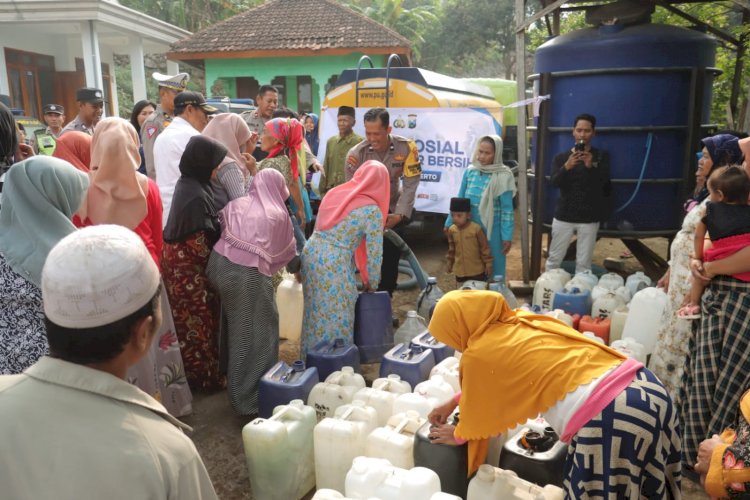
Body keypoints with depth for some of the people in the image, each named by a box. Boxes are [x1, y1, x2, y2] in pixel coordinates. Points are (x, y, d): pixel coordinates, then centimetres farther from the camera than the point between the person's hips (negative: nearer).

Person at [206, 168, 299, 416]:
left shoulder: (236, 204, 19)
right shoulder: (279, 214, 13)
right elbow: (288, 251, 23)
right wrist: (297, 268, 44)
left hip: (219, 263, 5)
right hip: (248, 273, -5)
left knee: (235, 324, 24)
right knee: (252, 331, 7)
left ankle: (237, 385, 41)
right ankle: (250, 396, 13)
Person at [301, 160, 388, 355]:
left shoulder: (335, 192, 10)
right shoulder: (372, 210, -7)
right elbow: (374, 252, -3)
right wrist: (372, 283, 11)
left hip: (310, 253, 7)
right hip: (334, 264, -7)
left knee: (315, 312, 20)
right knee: (335, 316, 7)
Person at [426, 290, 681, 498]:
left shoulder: (478, 354, -3)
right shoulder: (521, 320, 19)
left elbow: (478, 410, 15)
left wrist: (458, 433, 34)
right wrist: (454, 402, 42)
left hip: (604, 418, -9)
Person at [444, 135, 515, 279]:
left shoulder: (502, 177, -10)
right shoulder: (469, 171, 1)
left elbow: (507, 209, -8)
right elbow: (459, 200, 10)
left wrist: (507, 236, -10)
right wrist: (449, 223, 13)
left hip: (491, 230, -4)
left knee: (493, 269, 8)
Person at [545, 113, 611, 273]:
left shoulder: (601, 156, 2)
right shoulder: (561, 157, 4)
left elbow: (603, 181, -13)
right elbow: (555, 182, -11)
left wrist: (591, 166, -32)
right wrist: (567, 167, -31)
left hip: (589, 218, -1)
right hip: (563, 215, 1)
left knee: (584, 263, 2)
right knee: (553, 259, 7)